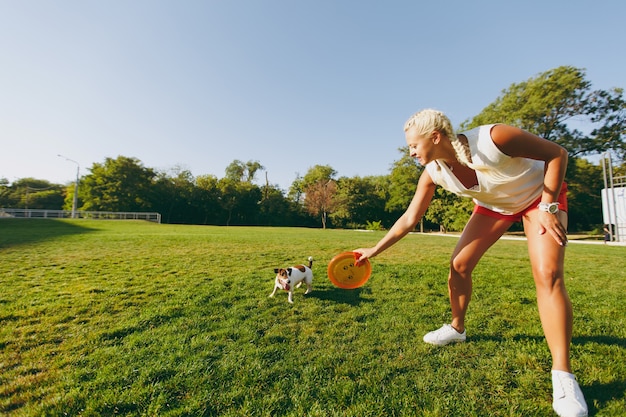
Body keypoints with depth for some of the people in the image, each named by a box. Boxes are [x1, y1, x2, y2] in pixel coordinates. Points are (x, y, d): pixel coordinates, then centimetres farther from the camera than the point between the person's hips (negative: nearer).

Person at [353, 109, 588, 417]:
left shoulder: (494, 138, -35)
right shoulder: (432, 174, -21)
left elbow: (557, 153, -20)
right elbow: (409, 219, -16)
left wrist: (548, 207, -25)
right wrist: (374, 250, -16)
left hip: (540, 194, -4)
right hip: (493, 204, 4)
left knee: (547, 274, -20)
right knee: (458, 265, -4)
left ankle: (563, 378, -7)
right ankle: (457, 328, 20)